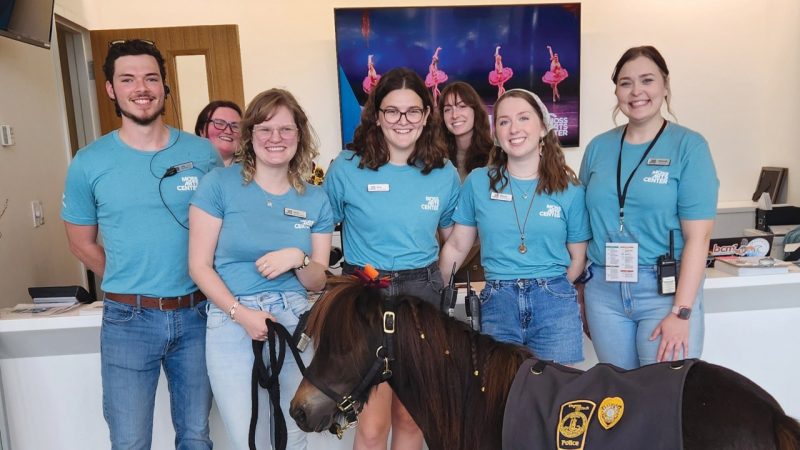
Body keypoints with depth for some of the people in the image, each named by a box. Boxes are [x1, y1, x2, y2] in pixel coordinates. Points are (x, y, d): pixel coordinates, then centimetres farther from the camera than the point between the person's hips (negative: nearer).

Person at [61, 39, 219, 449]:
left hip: (195, 314, 1)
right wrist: (132, 288, 4)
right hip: (128, 321, -1)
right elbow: (82, 243, 8)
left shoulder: (202, 153, -1)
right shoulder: (89, 163, -3)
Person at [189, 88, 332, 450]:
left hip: (295, 322, 3)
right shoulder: (219, 183, -5)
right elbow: (199, 265, -5)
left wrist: (298, 258, -15)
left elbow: (317, 282, 6)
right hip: (232, 325, -2)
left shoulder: (316, 200, 4)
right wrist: (241, 313, -16)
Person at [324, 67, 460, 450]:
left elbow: (453, 239, 14)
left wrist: (438, 280, 5)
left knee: (410, 418, 16)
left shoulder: (444, 174, 1)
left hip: (421, 293, 3)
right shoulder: (346, 168, -6)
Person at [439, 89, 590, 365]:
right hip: (497, 304, 0)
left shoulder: (569, 190, 2)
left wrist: (549, 289, 3)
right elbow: (456, 248, 6)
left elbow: (578, 258, 9)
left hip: (555, 304, 0)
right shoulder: (477, 182, 2)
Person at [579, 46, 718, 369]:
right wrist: (584, 293, 8)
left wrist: (681, 313, -14)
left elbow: (698, 236, -9)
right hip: (604, 290, 3)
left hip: (666, 289, -3)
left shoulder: (689, 146, -4)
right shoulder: (598, 147, 6)